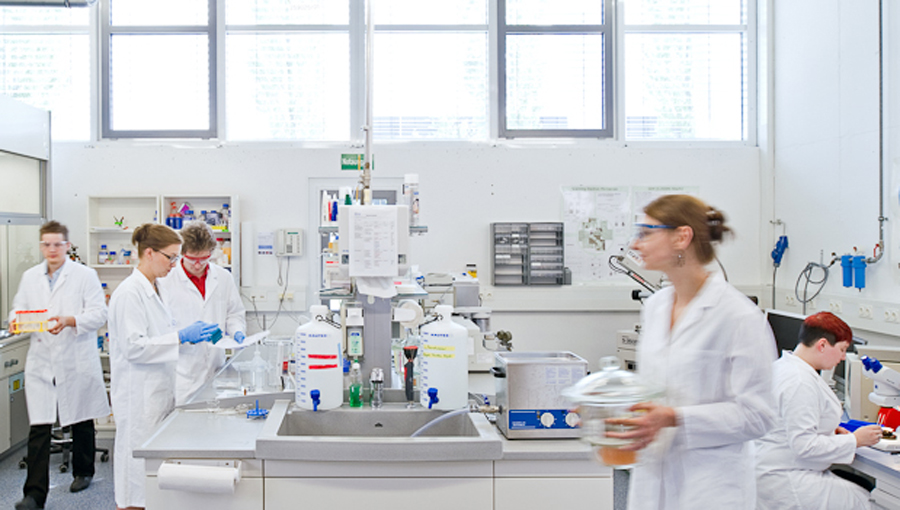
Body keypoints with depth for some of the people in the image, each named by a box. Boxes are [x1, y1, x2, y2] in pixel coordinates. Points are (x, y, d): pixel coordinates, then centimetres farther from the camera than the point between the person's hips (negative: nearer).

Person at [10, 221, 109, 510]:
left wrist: (69, 320, -25)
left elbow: (98, 314, -9)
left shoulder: (85, 275, -3)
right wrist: (16, 320, -9)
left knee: (81, 422, 14)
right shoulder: (30, 277, 10)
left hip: (76, 362, -2)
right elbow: (19, 307, 14)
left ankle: (83, 472, 35)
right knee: (38, 428, -4)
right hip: (41, 362, 2)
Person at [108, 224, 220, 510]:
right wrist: (182, 336, -22)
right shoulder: (130, 293, -16)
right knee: (138, 461, -2)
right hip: (139, 395, -9)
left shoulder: (155, 290, 13)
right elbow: (134, 347, -21)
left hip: (159, 389, 9)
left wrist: (191, 334, 8)